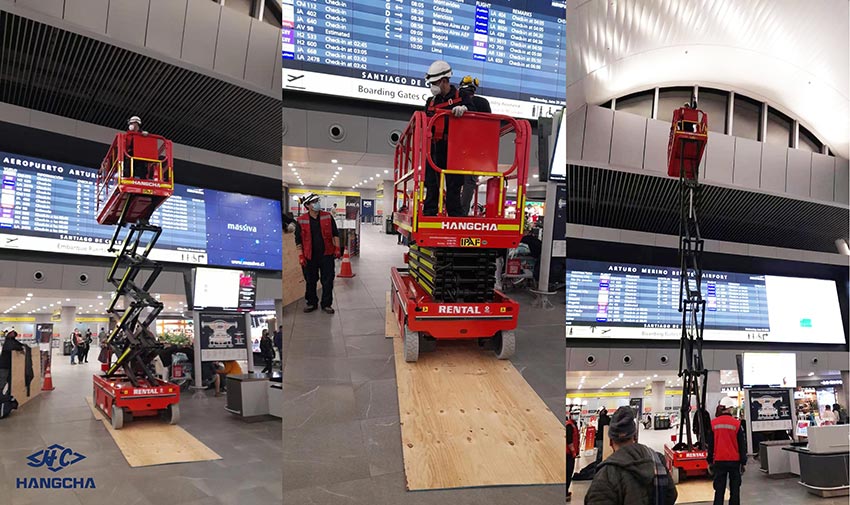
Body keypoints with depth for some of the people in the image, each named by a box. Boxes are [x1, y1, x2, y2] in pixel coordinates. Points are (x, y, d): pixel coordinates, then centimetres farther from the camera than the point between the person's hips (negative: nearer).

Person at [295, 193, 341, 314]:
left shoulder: (327, 217, 1)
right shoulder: (301, 220, -2)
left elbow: (335, 234, 8)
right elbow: (298, 239, 2)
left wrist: (337, 248, 0)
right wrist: (300, 256, -4)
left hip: (326, 255, 0)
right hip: (310, 256, 0)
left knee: (328, 281, 3)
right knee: (310, 281, 10)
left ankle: (326, 304, 16)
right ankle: (311, 303, 27)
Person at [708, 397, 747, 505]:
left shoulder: (713, 423, -1)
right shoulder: (737, 424, -6)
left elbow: (710, 444, 4)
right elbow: (742, 445, -2)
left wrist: (710, 461, 12)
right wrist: (743, 462, 7)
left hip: (719, 461, 1)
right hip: (734, 461, -1)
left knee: (719, 489, 5)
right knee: (734, 489, 10)